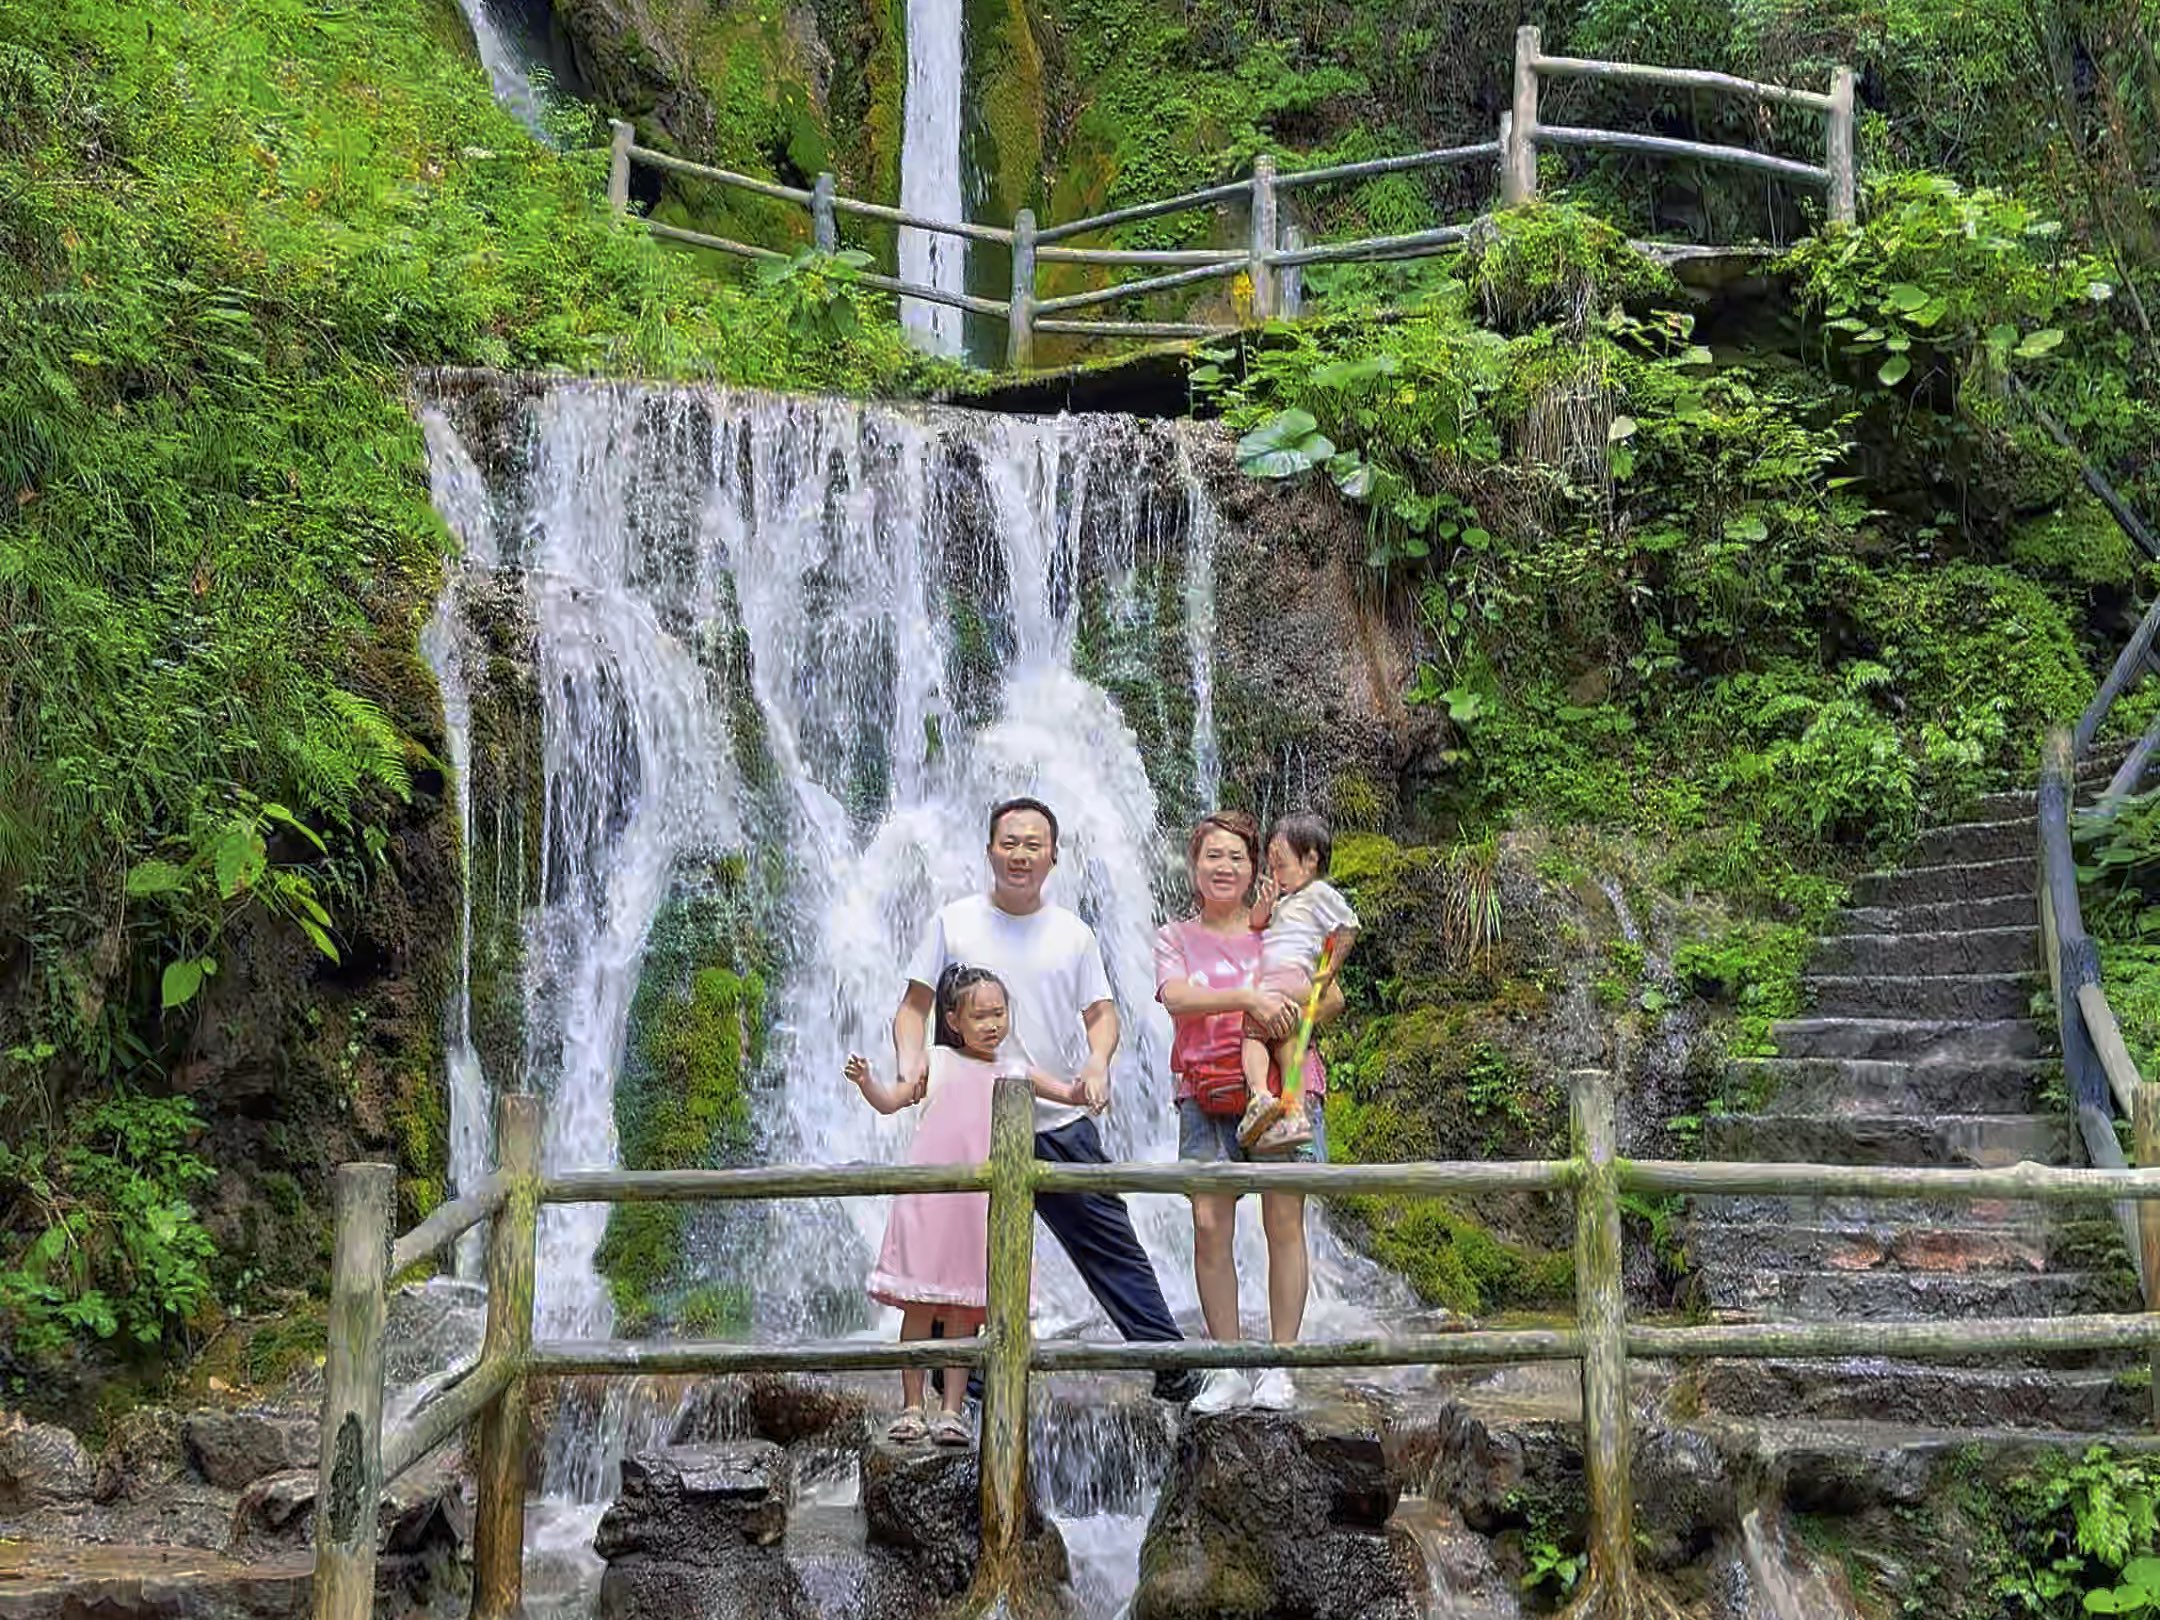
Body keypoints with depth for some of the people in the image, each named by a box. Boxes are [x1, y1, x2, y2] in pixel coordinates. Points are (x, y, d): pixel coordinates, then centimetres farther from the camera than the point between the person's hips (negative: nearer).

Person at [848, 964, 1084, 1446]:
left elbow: (1068, 1093, 13)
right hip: (927, 1198, -1)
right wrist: (865, 1079, -13)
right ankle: (911, 1407, 9)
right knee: (919, 1306, 0)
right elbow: (890, 1101, 7)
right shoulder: (937, 1063, 9)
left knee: (964, 1309, 1)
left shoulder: (1014, 1075, 13)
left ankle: (952, 1411, 6)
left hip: (979, 1204, 1)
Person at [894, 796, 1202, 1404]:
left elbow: (1101, 1012, 9)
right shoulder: (954, 923, 4)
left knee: (1109, 1243, 1)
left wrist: (1098, 1061, -13)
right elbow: (914, 1006, 5)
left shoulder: (1073, 934, 8)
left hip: (1063, 1123, 1)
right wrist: (911, 1057, -15)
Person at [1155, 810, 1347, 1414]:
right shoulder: (1176, 938, 12)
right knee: (1209, 1224, -8)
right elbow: (1177, 999, -8)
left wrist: (1284, 1023, -8)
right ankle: (1226, 1370, -1)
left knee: (1283, 1222, -5)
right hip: (1208, 1096, 0)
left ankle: (1280, 1367, 0)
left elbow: (1332, 998, 11)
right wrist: (1248, 1000, -22)